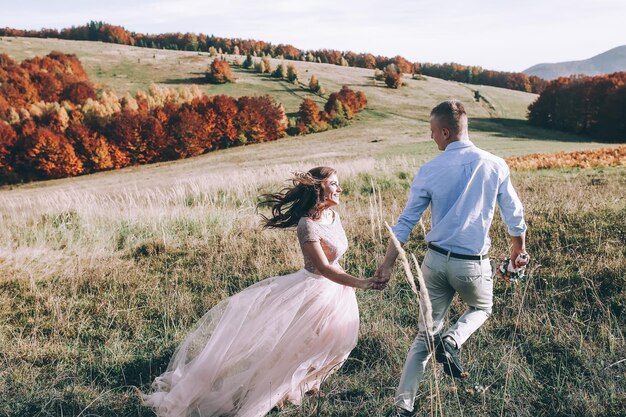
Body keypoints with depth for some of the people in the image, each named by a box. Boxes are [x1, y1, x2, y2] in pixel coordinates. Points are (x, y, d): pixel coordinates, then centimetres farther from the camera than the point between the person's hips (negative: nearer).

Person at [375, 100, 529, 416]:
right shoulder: (495, 165, -7)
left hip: (435, 260, 1)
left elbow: (406, 221, -4)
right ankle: (452, 340, 0)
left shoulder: (429, 171, -7)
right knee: (481, 308, 31)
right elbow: (513, 214, 4)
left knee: (427, 330, 14)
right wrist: (519, 248, 22)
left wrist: (388, 263, 4)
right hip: (472, 264, -1)